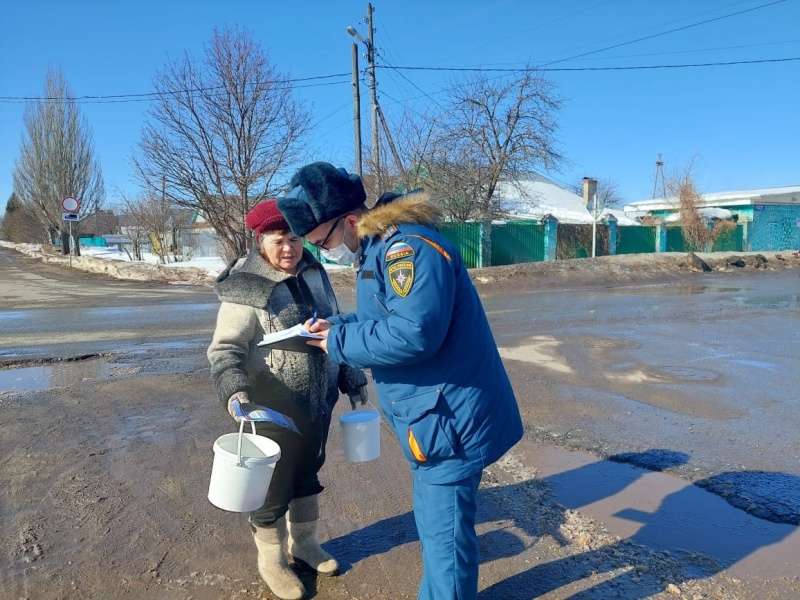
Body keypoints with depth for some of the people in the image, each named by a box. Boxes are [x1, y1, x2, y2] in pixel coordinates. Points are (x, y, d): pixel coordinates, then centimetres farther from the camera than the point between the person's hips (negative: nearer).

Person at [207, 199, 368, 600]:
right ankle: (271, 561, 37)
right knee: (274, 489, 11)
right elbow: (225, 349, -19)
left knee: (308, 477, 23)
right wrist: (234, 390, -37)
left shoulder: (315, 273, 4)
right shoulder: (246, 287, -17)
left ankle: (304, 544, 47)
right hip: (274, 412, -6)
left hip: (319, 405, 6)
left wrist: (352, 378, 15)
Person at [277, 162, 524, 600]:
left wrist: (339, 343, -18)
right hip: (435, 416, 11)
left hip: (451, 417, -10)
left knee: (443, 531, 4)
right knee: (436, 523, 24)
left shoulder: (406, 246, -23)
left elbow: (413, 333, -32)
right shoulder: (379, 249, 11)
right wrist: (338, 327, 1)